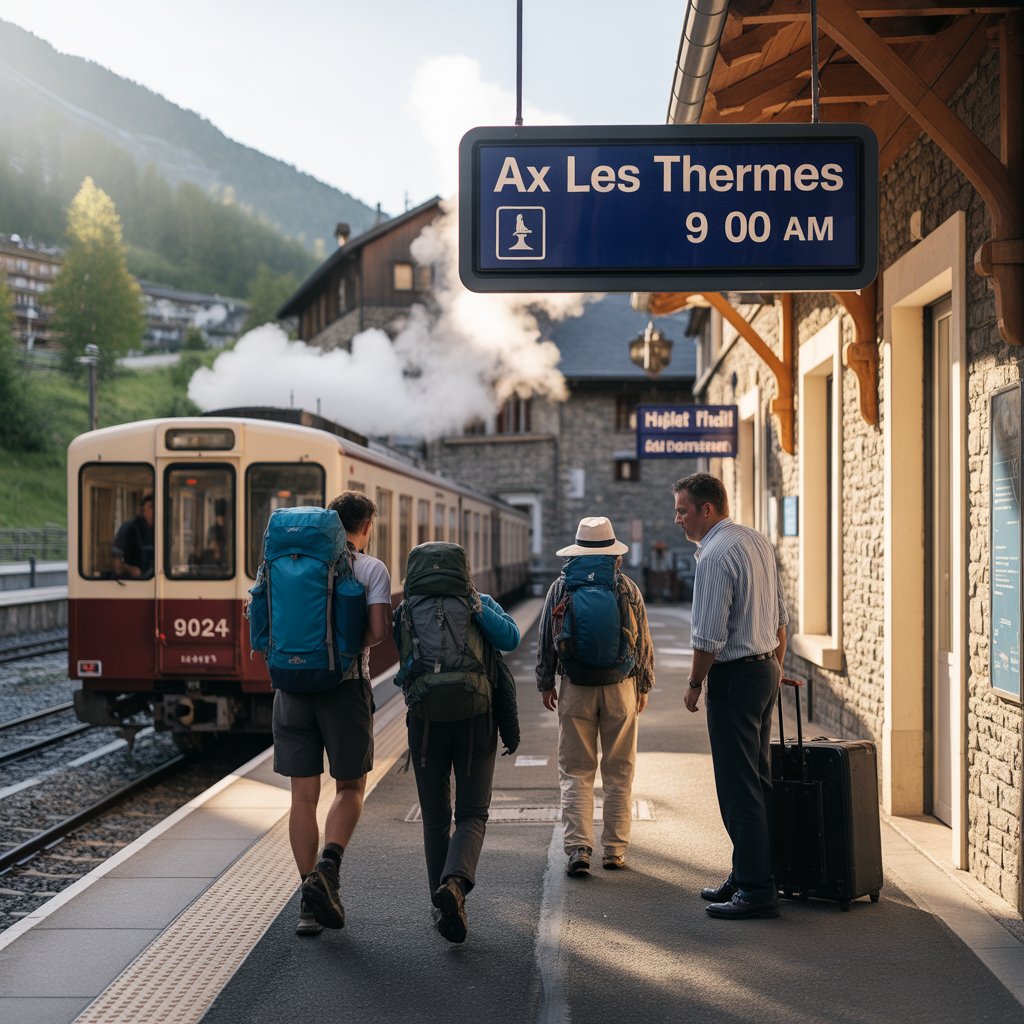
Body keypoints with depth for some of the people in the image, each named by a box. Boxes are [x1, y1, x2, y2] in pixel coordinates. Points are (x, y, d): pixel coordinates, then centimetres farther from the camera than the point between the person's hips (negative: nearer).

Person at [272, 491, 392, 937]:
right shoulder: (372, 569, -1)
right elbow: (378, 628, -12)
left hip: (293, 686, 3)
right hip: (345, 685, -3)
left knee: (304, 795, 6)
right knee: (350, 786, 13)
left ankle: (311, 899, 5)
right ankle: (329, 865, -10)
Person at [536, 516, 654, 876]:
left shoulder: (562, 586, -3)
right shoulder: (627, 587, -2)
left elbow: (546, 639, 1)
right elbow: (643, 642, 3)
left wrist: (545, 683, 11)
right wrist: (644, 686, 13)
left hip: (575, 688, 0)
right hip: (620, 687, 1)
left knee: (575, 773, 4)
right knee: (619, 772, 9)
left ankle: (578, 848, -6)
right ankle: (615, 849, 11)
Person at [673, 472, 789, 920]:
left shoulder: (715, 556, -18)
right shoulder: (759, 542, 11)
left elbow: (709, 636, -19)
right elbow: (780, 616, 17)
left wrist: (694, 684, -6)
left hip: (734, 678, -10)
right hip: (766, 668, 10)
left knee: (739, 787, -5)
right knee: (758, 779, 15)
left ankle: (756, 890, -3)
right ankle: (748, 875, 23)